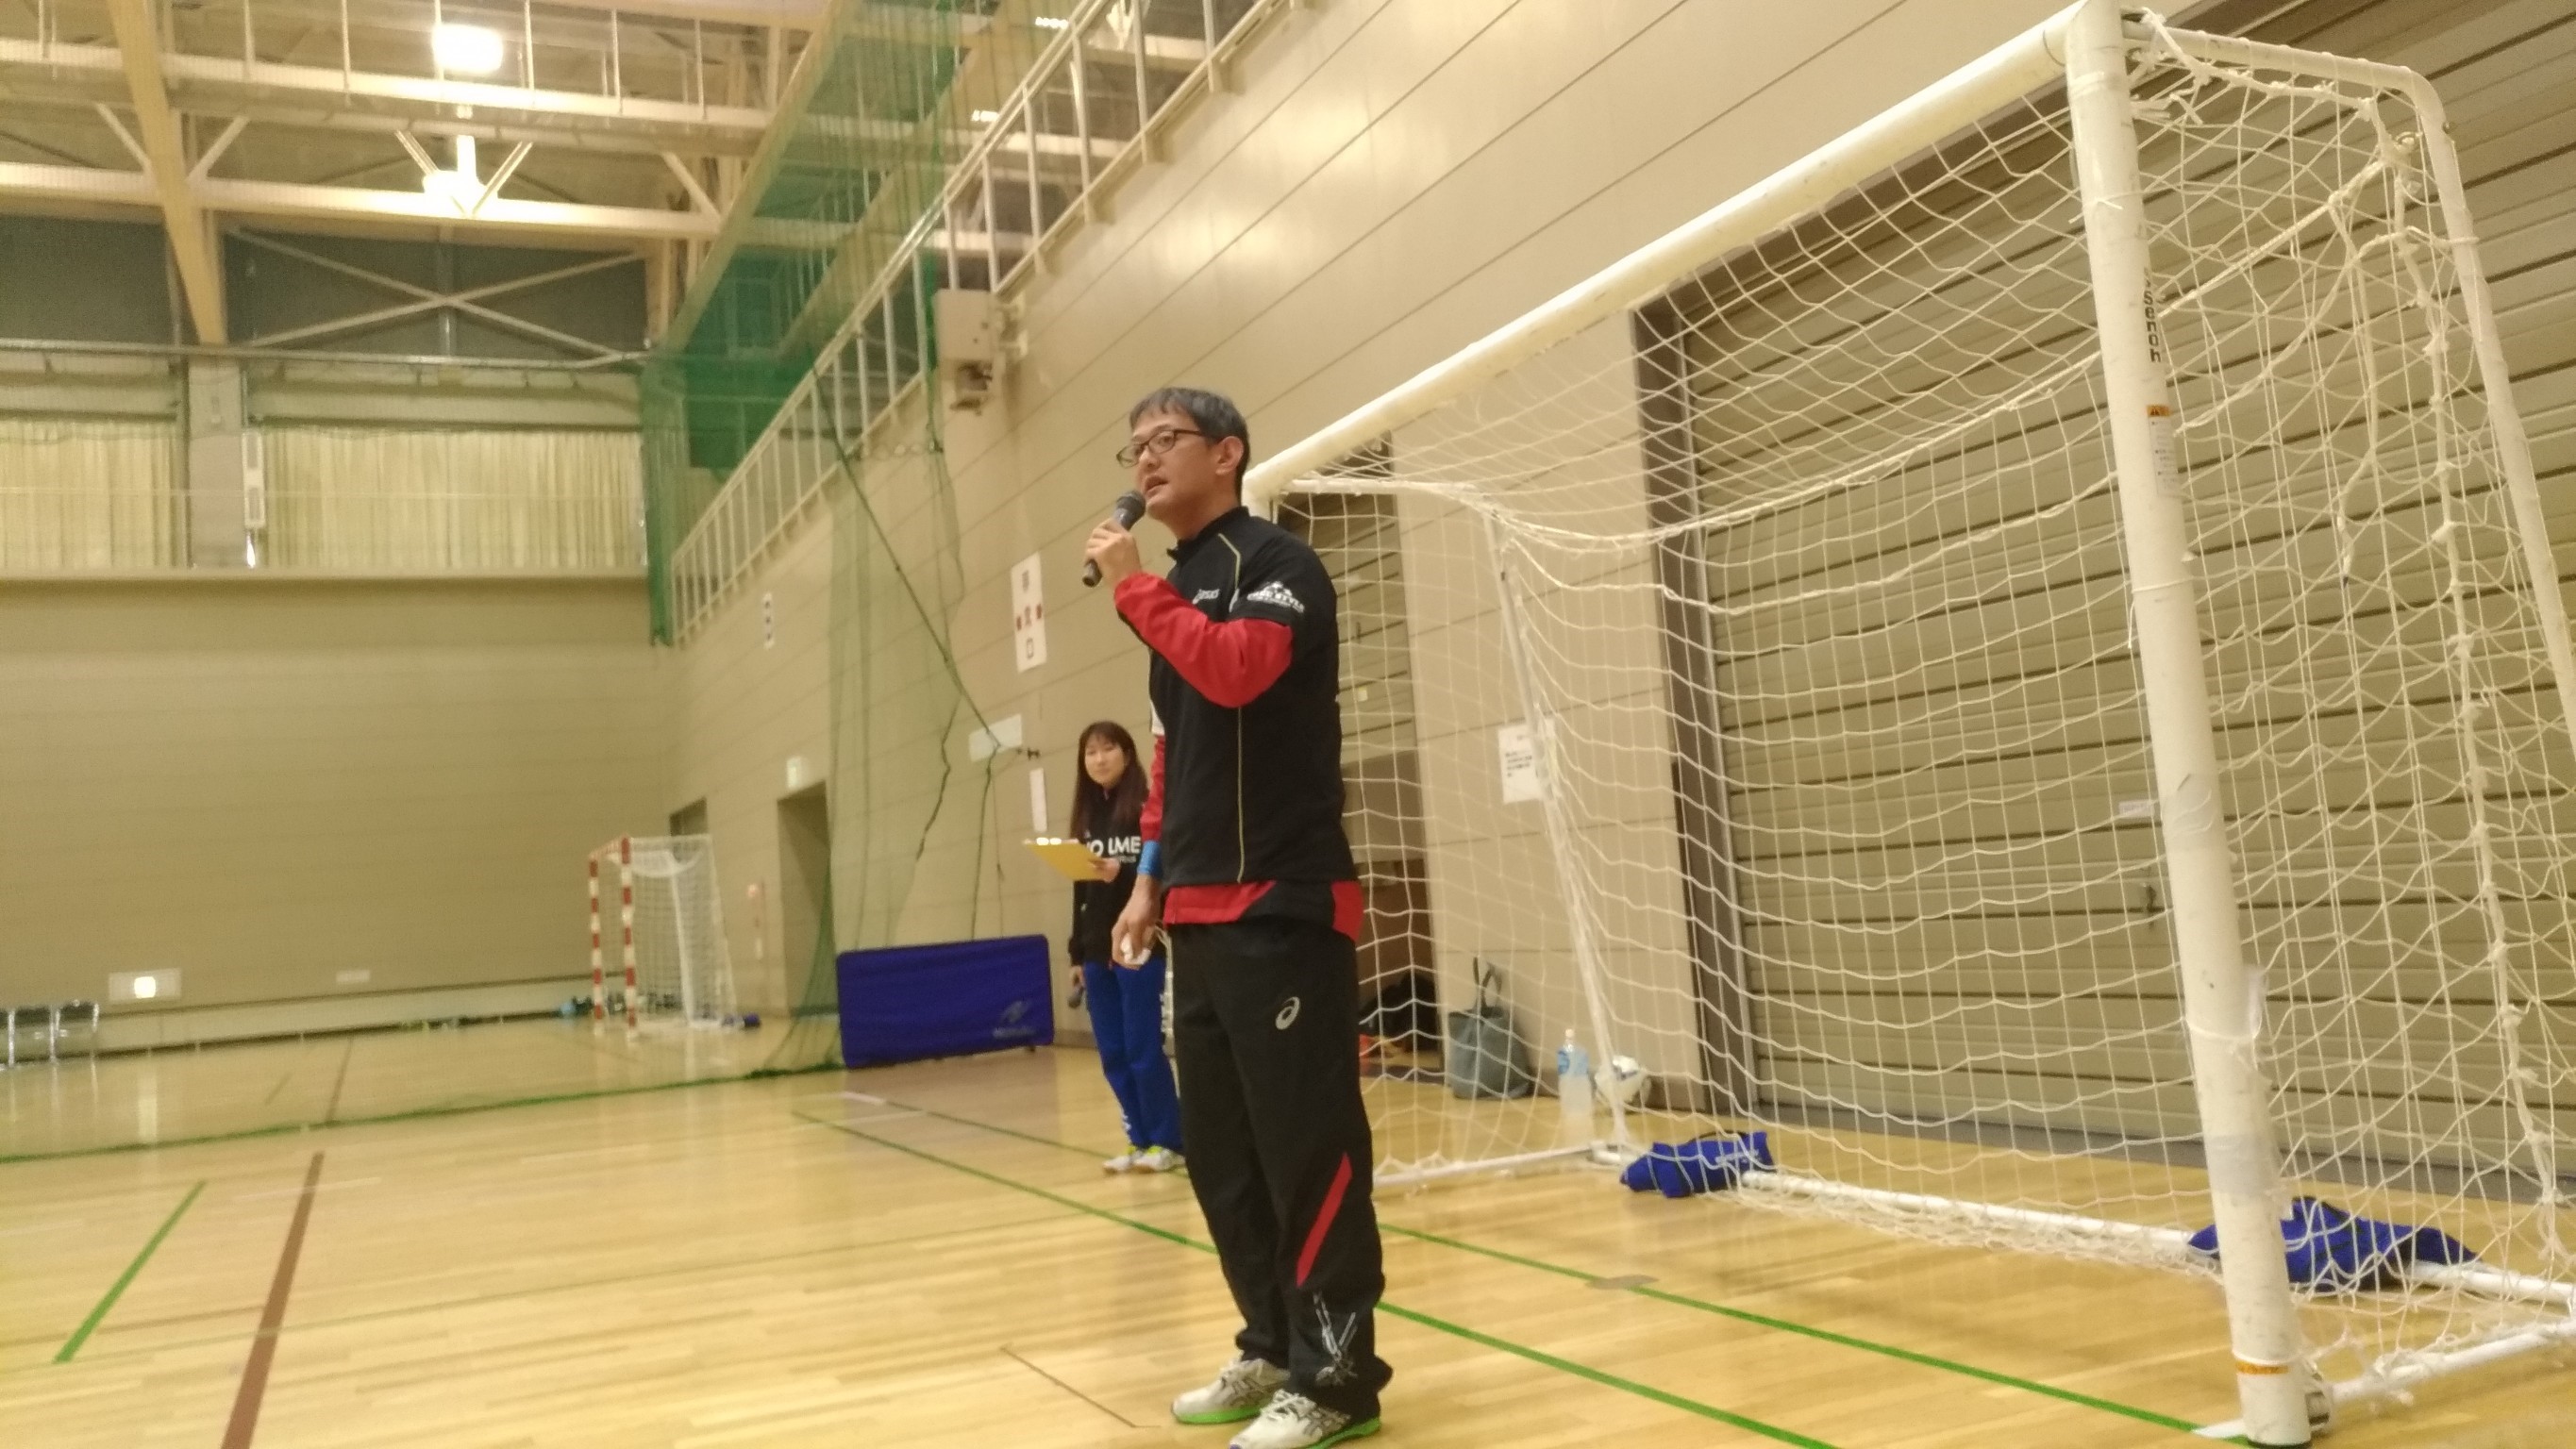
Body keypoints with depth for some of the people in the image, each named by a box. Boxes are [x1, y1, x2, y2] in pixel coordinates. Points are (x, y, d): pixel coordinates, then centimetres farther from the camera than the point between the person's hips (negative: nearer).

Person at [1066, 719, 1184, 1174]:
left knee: (1142, 1049, -4)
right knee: (1112, 1054, 7)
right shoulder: (1087, 818, 12)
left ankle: (1168, 1140, 7)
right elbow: (1080, 891, 14)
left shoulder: (1149, 810, -4)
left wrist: (1122, 874, -24)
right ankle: (1140, 1140, 17)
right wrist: (1077, 951, 13)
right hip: (1097, 950, 6)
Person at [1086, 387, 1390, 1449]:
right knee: (1221, 1151, 13)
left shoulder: (1274, 561, -5)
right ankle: (1273, 1349, 25)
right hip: (1202, 913, 9)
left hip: (1283, 907, -9)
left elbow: (1236, 669, -26)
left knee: (1306, 1146, -6)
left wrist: (1131, 584, -16)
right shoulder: (1177, 585, 19)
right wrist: (1152, 876, 17)